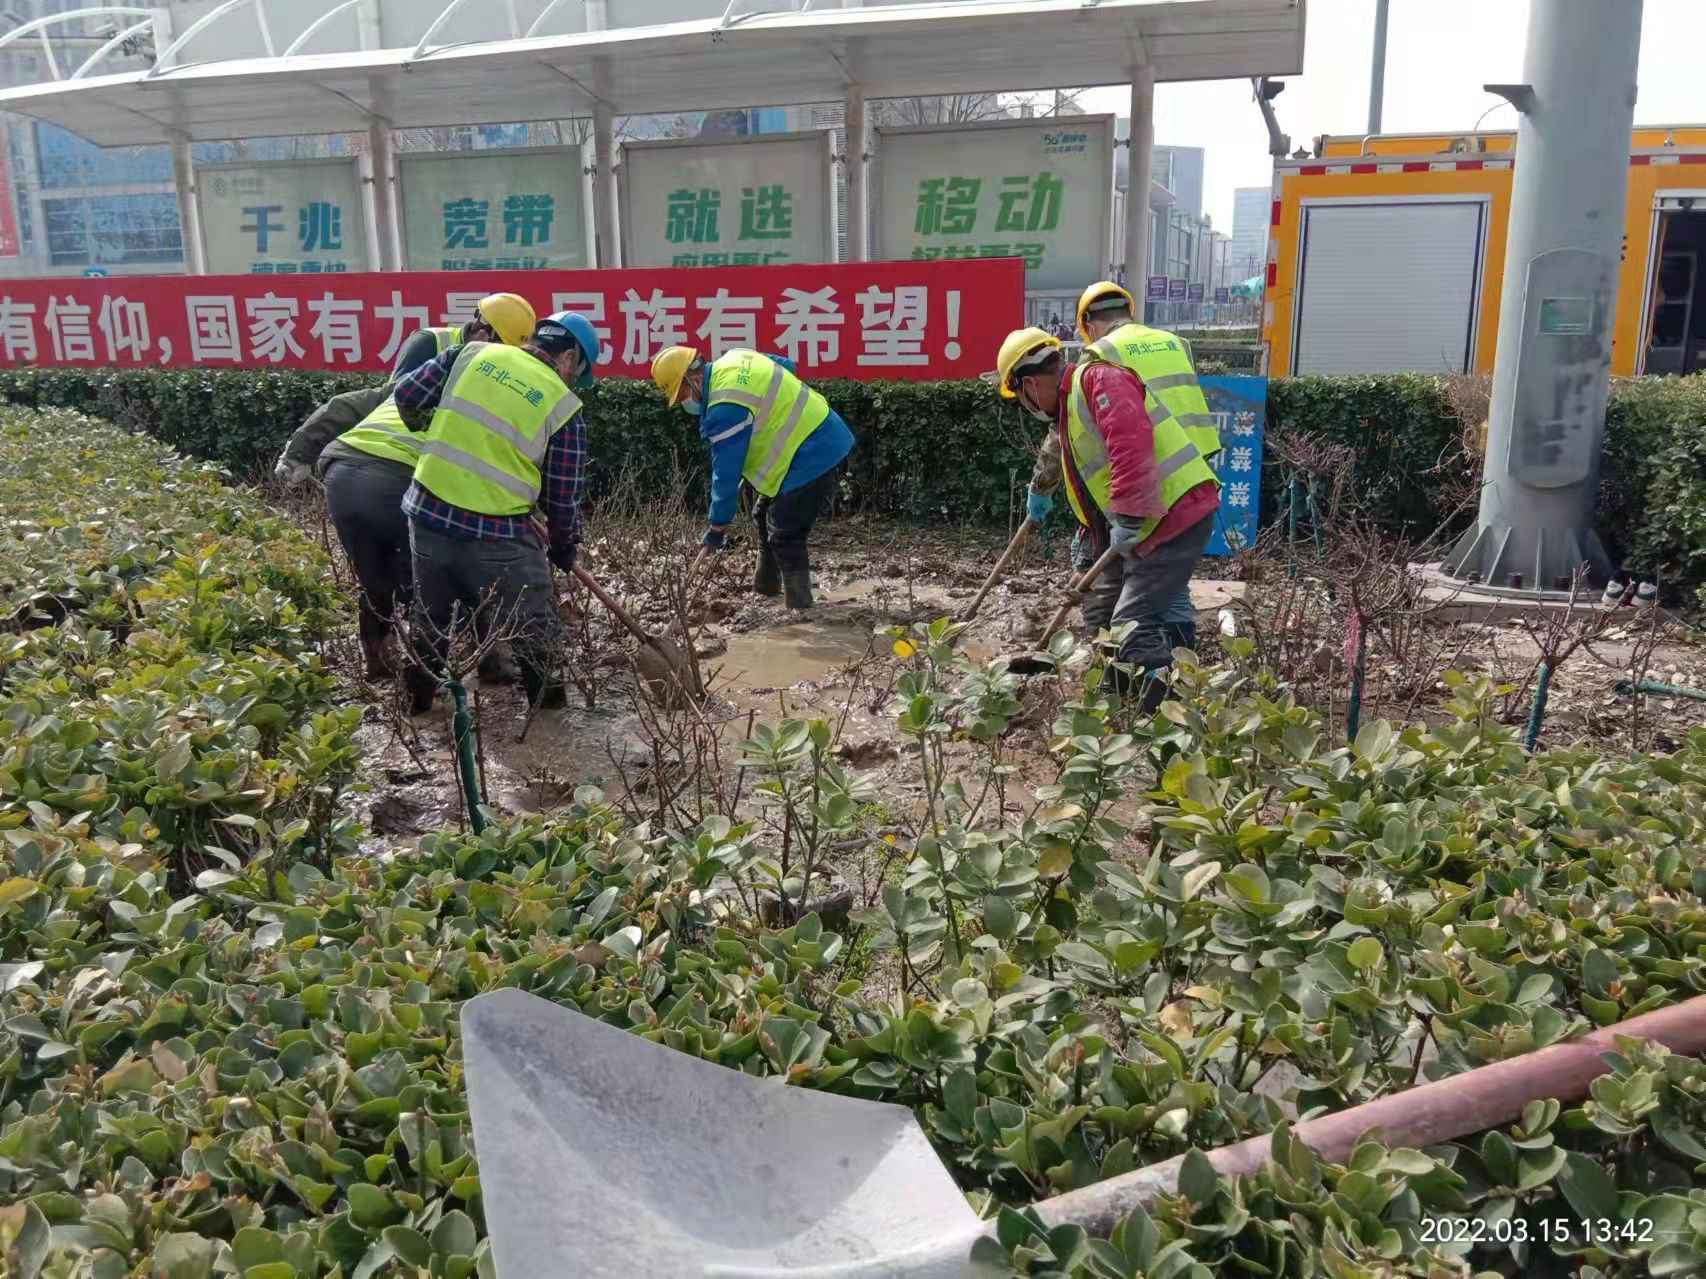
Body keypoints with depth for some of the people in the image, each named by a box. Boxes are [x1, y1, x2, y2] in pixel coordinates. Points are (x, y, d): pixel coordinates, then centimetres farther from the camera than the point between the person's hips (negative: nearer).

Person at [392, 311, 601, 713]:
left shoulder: (473, 353, 5)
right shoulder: (564, 407, -3)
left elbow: (407, 396, 8)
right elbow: (563, 497, 0)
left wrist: (431, 431, 28)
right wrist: (564, 547, 16)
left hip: (427, 514, 4)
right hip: (496, 534, -4)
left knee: (430, 616, 24)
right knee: (533, 625, 15)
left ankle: (417, 697, 37)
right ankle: (547, 702, 25)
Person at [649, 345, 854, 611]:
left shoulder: (726, 408, -24)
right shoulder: (732, 359, 4)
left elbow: (726, 471, -19)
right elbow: (786, 365, 20)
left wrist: (717, 525, -11)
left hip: (811, 455, -11)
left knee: (785, 537, -9)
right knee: (765, 515, 21)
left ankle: (800, 606, -3)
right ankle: (766, 586, 34)